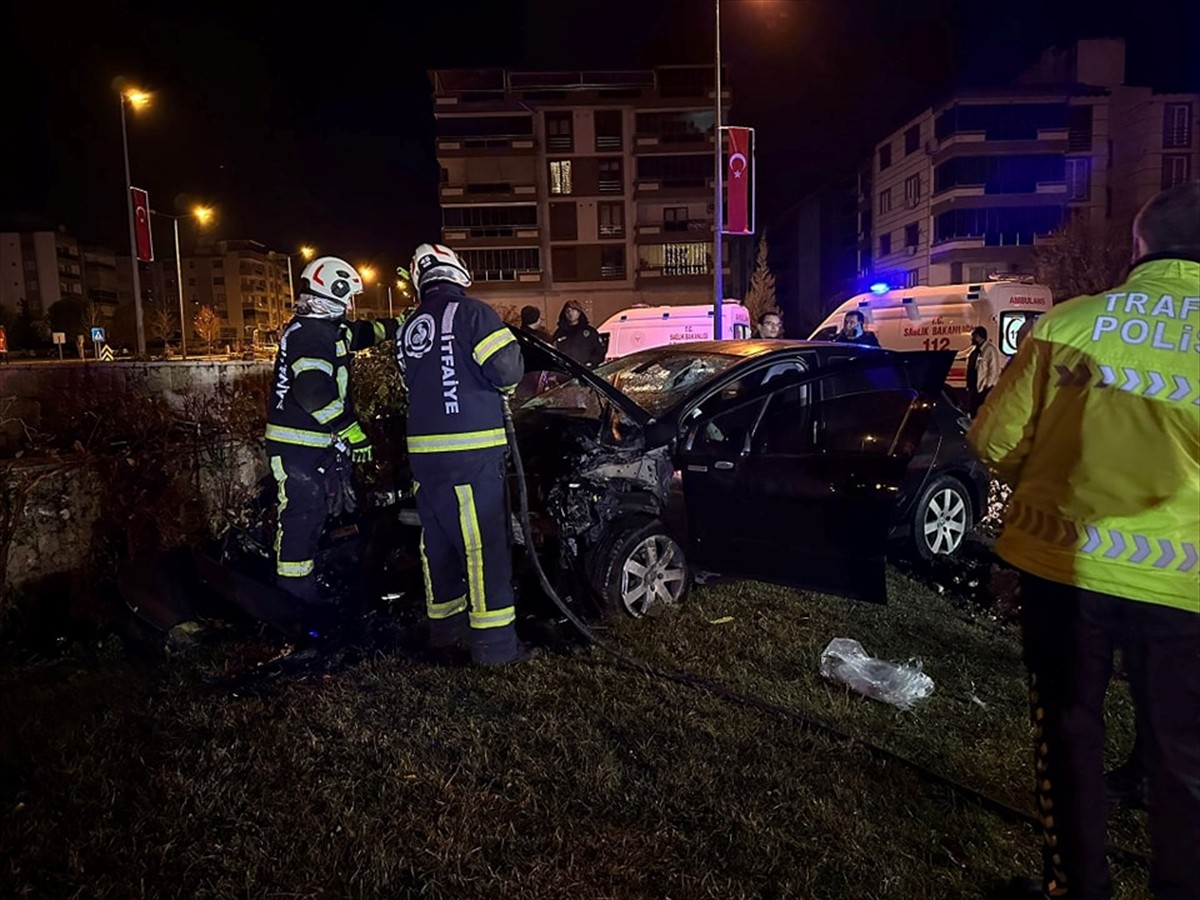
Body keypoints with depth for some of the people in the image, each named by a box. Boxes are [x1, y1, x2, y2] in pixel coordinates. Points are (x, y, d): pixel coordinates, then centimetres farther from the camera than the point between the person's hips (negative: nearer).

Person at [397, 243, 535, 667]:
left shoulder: (409, 328, 15)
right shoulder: (472, 312, -7)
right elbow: (507, 369, -15)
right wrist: (504, 384, 6)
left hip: (424, 451, 7)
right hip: (470, 451, -7)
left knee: (437, 543, 15)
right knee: (485, 545, -3)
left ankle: (444, 633, 25)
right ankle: (495, 643, 1)